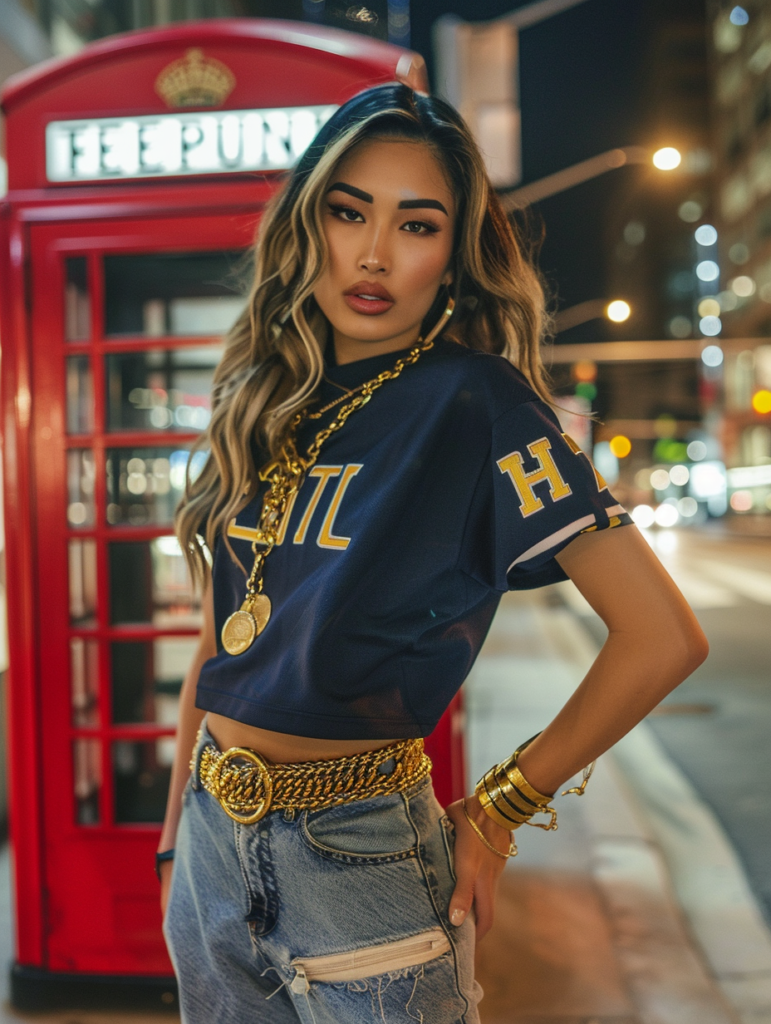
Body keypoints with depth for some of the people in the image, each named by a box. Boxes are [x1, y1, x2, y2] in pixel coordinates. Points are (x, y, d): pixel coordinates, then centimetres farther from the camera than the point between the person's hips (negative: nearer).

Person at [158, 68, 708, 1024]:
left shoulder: (473, 405, -15)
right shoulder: (264, 404, 4)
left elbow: (662, 635, -18)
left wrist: (496, 813, -11)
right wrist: (178, 827, 14)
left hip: (355, 858, -6)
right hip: (216, 838, 6)